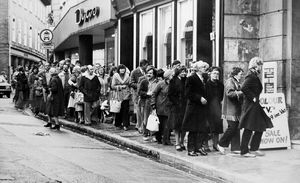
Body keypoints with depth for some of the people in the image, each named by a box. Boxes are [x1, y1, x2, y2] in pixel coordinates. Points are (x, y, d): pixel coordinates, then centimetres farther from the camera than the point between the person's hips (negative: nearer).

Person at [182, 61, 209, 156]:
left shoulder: (204, 79, 15)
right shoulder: (191, 78, -7)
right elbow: (188, 93, -13)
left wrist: (205, 99, 5)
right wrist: (199, 98, -18)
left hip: (203, 107, 7)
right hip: (193, 107, -7)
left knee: (203, 129, 3)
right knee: (193, 129, -1)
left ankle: (199, 146, 13)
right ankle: (191, 149, 6)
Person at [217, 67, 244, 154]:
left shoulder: (237, 82, 22)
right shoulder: (230, 81, -9)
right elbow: (229, 93, -23)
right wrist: (241, 92, -25)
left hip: (236, 109, 10)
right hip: (231, 110, -10)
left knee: (236, 128, 6)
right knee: (232, 127, -11)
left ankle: (235, 148, 8)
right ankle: (221, 144, 1)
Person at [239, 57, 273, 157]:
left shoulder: (254, 76, 15)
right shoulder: (251, 76, -15)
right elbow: (243, 88, -28)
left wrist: (256, 98, 13)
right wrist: (252, 98, -20)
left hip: (255, 106, 10)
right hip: (250, 106, -10)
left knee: (260, 128, 12)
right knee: (248, 129, -4)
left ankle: (254, 149, 18)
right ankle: (244, 151, 2)